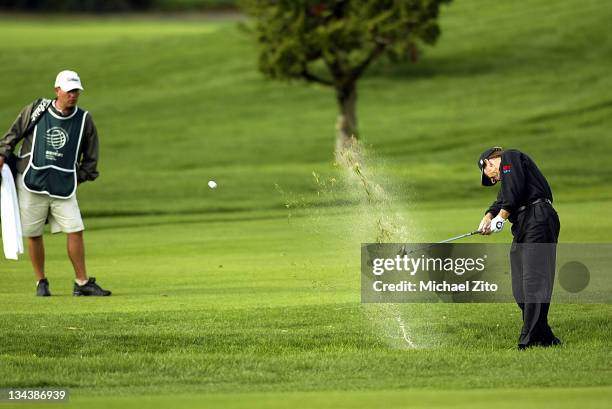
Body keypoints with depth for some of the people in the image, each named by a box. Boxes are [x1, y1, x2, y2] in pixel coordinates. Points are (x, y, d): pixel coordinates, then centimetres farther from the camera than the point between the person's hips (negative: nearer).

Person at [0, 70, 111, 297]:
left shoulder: (84, 120, 3)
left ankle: (82, 283, 3)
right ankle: (41, 283, 17)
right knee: (33, 234, 3)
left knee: (75, 231, -7)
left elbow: (90, 158, 12)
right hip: (31, 184, -1)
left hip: (64, 187, 1)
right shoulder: (35, 110, -1)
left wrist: (76, 178, 4)